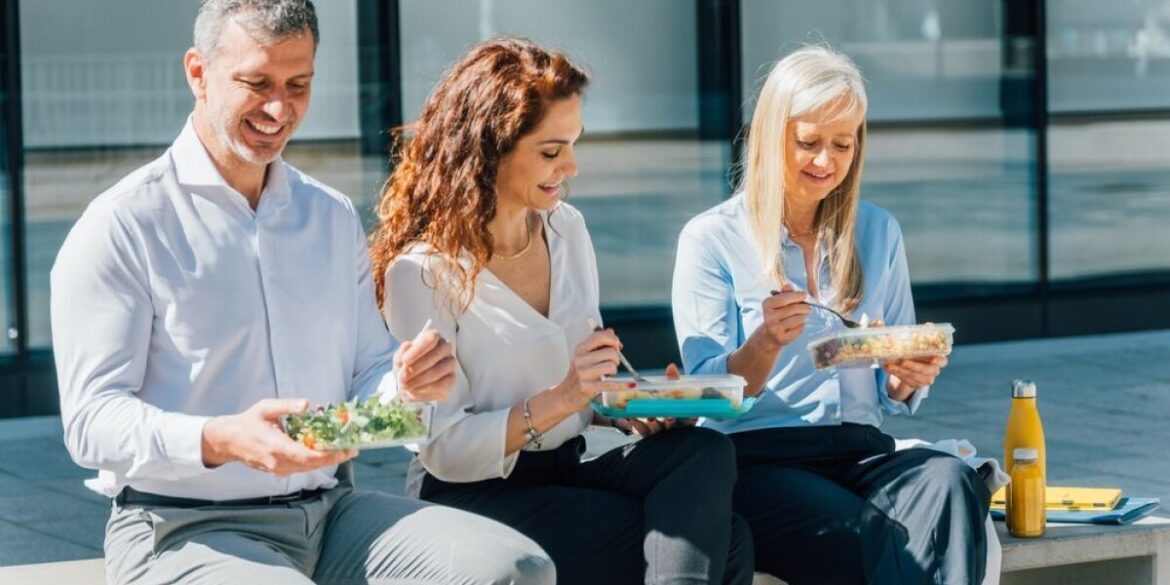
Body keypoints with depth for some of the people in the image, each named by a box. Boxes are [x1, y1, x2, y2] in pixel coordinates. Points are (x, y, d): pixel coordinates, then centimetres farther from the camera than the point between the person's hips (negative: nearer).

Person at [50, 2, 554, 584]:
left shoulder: (334, 217, 15)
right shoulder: (120, 227, -5)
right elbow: (91, 420, -13)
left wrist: (408, 383, -7)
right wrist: (220, 441, -31)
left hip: (332, 511, 6)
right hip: (184, 531, -6)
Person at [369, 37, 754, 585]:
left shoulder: (566, 228, 7)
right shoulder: (424, 271, -14)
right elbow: (445, 450, -15)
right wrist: (557, 401, -25)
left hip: (567, 470, 7)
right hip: (475, 494, -7)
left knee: (704, 454, -26)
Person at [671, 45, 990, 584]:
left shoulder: (878, 233, 15)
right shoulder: (711, 238, 3)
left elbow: (892, 397, 16)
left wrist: (910, 378, -8)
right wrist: (766, 344, -21)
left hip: (862, 453, 4)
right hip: (757, 460, -4)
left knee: (953, 484, -32)